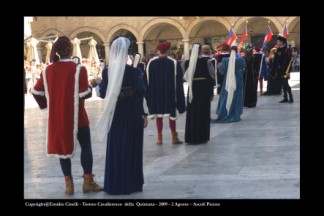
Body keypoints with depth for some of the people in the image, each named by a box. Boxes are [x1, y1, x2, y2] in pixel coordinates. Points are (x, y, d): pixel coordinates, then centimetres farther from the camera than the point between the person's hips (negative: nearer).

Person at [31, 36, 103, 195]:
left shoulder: (48, 70, -1)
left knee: (63, 146, 12)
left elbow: (36, 91, 4)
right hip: (76, 116, -4)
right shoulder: (78, 69, -15)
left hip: (57, 116, 4)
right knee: (86, 147, 9)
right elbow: (84, 93, -17)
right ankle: (88, 181, 9)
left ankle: (68, 183, 13)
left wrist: (44, 104, 19)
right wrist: (90, 87, 3)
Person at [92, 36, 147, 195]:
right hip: (132, 115, -1)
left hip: (115, 115, 1)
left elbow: (103, 94, -4)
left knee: (115, 148, 11)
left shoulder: (107, 72, -7)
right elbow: (141, 94, -12)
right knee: (131, 148, 9)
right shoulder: (135, 72, -11)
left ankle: (115, 183, 14)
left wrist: (97, 85, 16)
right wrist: (144, 114, -4)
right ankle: (131, 182, 15)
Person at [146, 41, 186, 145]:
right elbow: (178, 80, -8)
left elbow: (148, 79, 2)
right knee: (171, 113, 6)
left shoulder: (151, 62, -3)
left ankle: (159, 138, 9)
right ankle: (174, 137, 11)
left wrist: (150, 94, 10)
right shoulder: (173, 63, -11)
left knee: (159, 113, 9)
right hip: (170, 92, -2)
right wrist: (178, 96, 1)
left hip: (156, 92, 2)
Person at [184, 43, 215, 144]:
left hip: (192, 89, 3)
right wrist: (211, 92, -1)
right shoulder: (206, 61, -11)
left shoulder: (187, 62, -3)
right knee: (203, 113, 6)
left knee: (191, 112, 11)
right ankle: (201, 137, 9)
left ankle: (191, 137, 13)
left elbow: (185, 77, 2)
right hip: (204, 89, -3)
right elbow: (211, 77, -8)